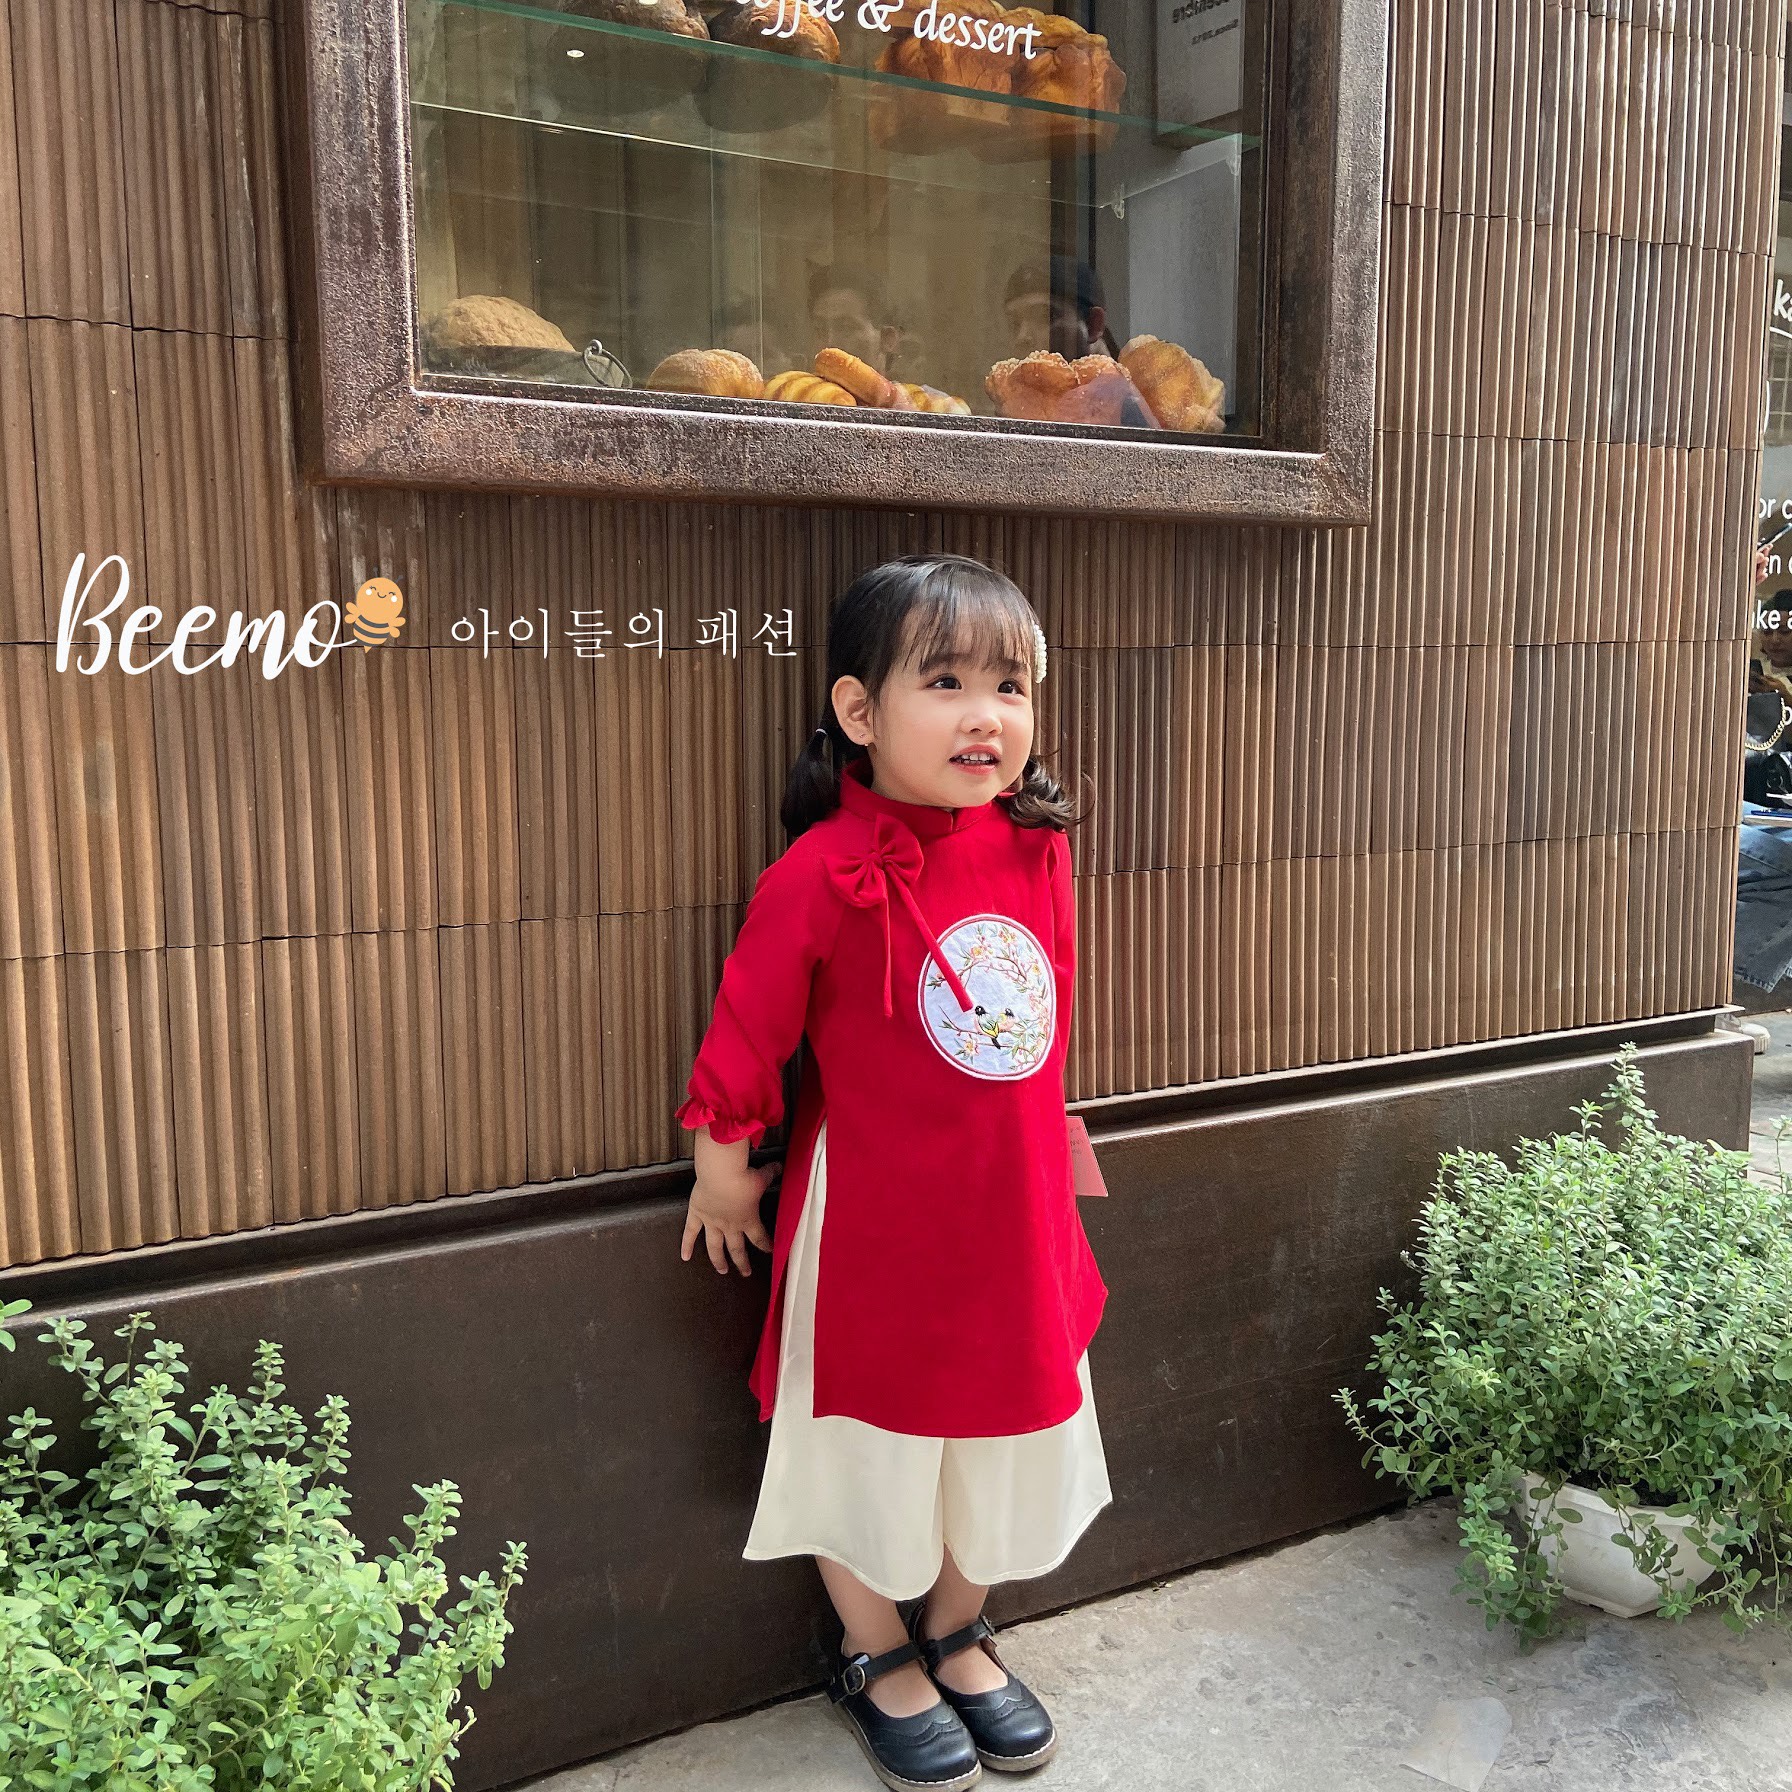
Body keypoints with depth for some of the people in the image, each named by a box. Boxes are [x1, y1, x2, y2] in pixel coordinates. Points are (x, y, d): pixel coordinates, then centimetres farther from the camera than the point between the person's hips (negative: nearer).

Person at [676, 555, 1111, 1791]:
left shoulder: (1037, 845, -6)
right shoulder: (822, 877, -22)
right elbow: (747, 1029, -11)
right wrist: (724, 1169, -1)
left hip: (1015, 1213, 5)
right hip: (873, 1223, -5)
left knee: (1003, 1436, 21)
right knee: (869, 1445, 16)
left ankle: (958, 1633, 48)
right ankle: (879, 1659, 43)